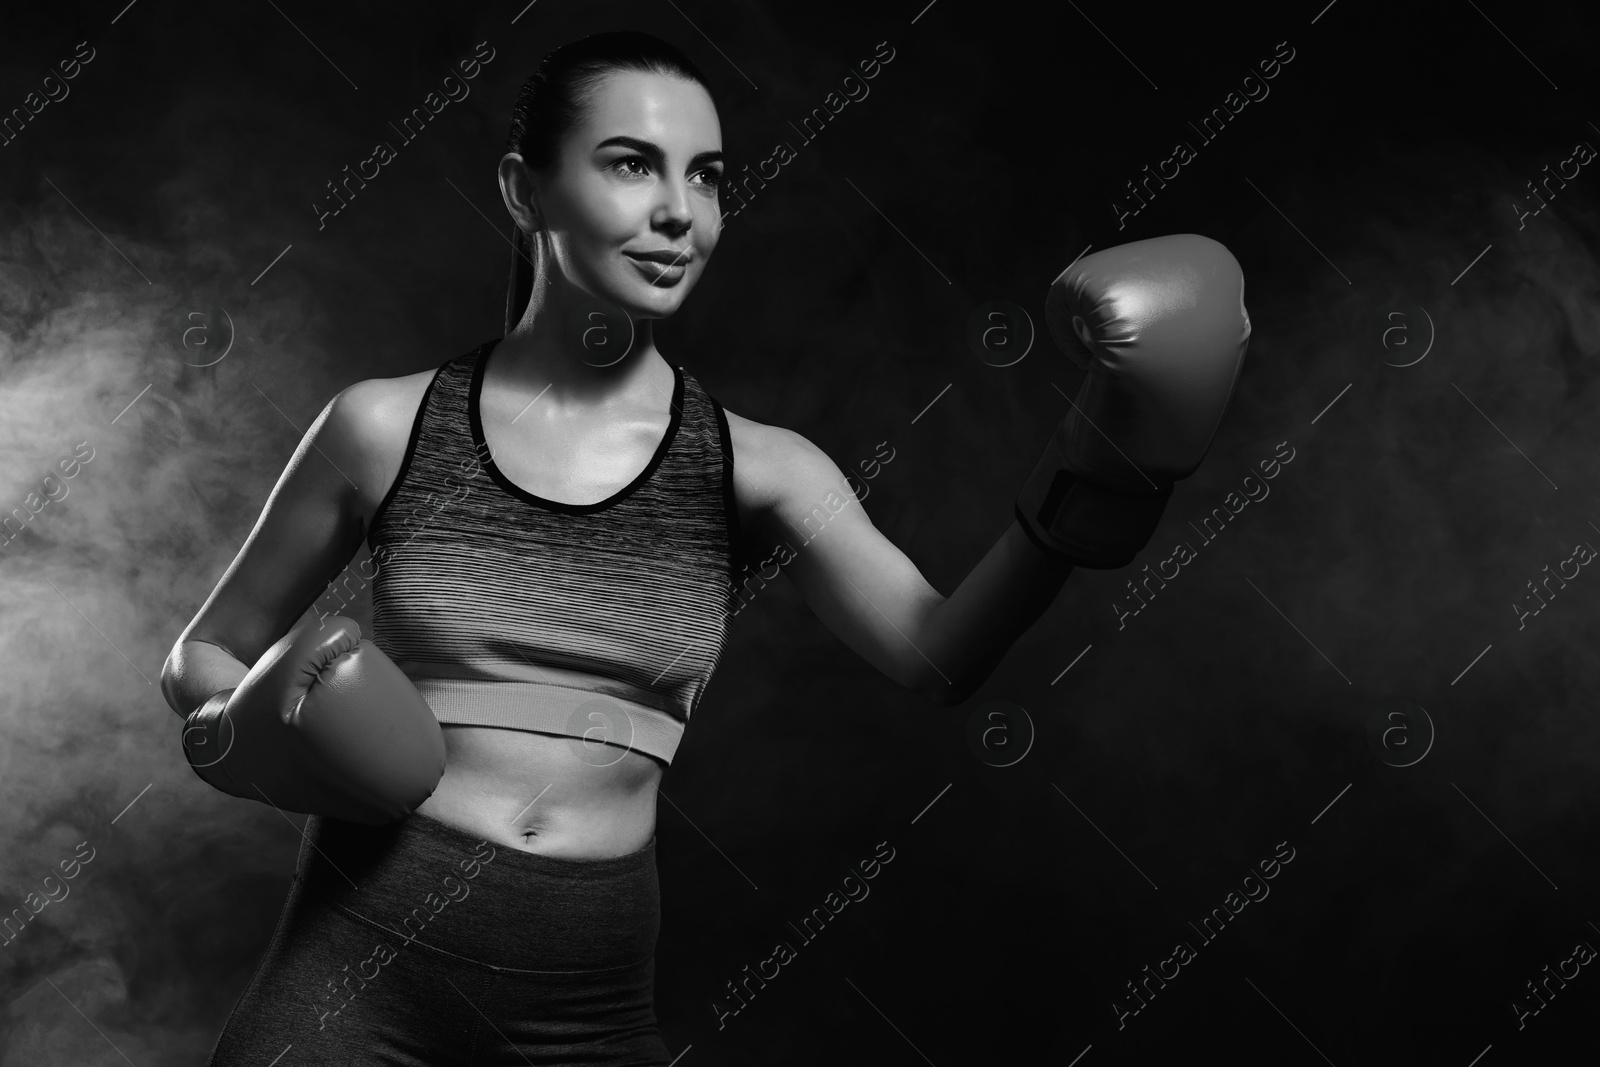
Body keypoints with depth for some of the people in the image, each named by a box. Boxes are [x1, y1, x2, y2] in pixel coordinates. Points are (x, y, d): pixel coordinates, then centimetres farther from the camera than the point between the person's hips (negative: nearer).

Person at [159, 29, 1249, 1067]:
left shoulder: (755, 469, -2)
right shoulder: (388, 427, -3)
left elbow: (939, 658, -16)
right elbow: (204, 652, 8)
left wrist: (1098, 471, -29)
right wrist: (250, 735, -12)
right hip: (364, 962, -1)